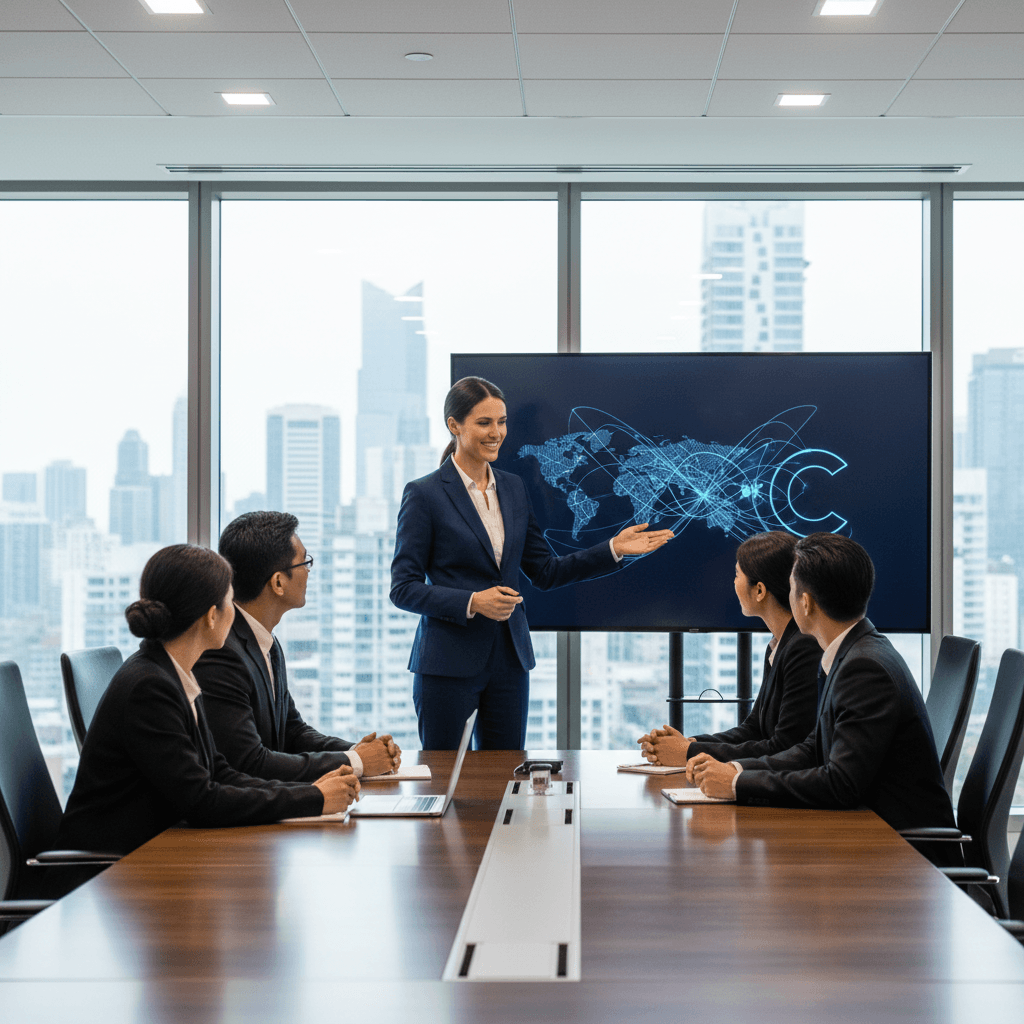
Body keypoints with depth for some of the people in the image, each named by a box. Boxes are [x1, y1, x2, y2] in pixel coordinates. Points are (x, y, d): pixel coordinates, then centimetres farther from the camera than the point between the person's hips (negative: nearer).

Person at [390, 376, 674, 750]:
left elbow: (544, 572, 12)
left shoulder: (513, 488, 10)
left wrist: (613, 549, 4)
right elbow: (403, 588, -9)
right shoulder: (424, 494, -7)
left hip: (509, 659, 5)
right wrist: (472, 602, -21)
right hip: (449, 662, -5)